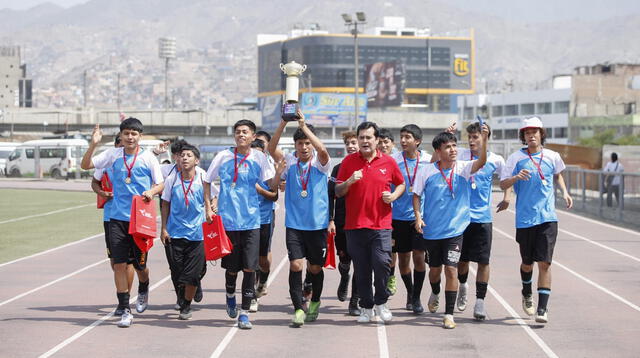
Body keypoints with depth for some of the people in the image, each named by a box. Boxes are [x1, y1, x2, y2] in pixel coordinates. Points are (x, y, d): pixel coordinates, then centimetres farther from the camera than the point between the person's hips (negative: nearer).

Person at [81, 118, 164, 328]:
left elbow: (160, 184, 4)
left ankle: (143, 290, 40)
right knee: (119, 263, -4)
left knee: (139, 264, 5)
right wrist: (93, 145, -10)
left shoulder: (148, 157, 0)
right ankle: (125, 310, 2)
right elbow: (85, 165, 4)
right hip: (117, 217, 1)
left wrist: (152, 192, -18)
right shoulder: (113, 155, 5)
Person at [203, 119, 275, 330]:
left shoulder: (259, 158, 3)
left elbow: (270, 185, 6)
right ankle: (230, 296, 40)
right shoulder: (223, 157, 2)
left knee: (249, 268, -6)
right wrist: (208, 209, 5)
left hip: (251, 220, 0)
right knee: (232, 267, 8)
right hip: (227, 219, 0)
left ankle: (244, 313, 1)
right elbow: (207, 182, 12)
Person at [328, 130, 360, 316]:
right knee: (344, 258, 5)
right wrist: (330, 220, -3)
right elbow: (331, 196, 6)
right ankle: (344, 278, 40)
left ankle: (354, 302, 4)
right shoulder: (338, 168, 7)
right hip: (342, 222, 1)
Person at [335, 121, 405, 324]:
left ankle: (381, 303, 8)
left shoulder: (388, 162, 6)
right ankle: (366, 307, 18)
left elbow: (401, 184, 19)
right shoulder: (349, 161, 5)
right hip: (355, 224, 1)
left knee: (382, 263, -13)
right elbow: (338, 192, 7)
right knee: (361, 269, 4)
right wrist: (349, 182, -13)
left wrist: (393, 195, -1)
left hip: (381, 224, -1)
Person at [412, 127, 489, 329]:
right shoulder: (426, 171, -4)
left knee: (451, 269, -10)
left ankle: (449, 314, -3)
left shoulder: (463, 168, -6)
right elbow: (417, 195, 6)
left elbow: (481, 162, -24)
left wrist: (484, 139, -38)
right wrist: (418, 216, -7)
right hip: (431, 229, 1)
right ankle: (435, 294, 50)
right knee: (435, 269, 16)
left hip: (455, 229, -1)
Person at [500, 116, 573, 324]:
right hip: (524, 219, 0)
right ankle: (527, 294, 42)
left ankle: (542, 309, -9)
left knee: (544, 263, -9)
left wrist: (564, 192, 10)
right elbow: (502, 184, -3)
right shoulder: (516, 158, -2)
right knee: (527, 262, 13)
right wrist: (516, 177, -23)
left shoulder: (552, 157, 5)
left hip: (547, 217, 0)